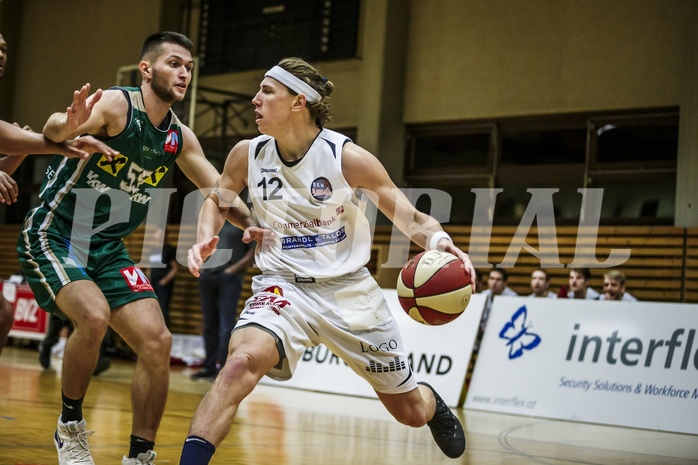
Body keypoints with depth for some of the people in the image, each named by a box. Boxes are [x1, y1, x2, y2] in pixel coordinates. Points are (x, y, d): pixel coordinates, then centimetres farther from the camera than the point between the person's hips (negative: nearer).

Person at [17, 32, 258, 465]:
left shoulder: (180, 137, 3)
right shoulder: (115, 105, -17)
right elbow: (53, 130, -36)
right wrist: (67, 126, -59)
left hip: (107, 248, 7)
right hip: (53, 237, -6)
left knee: (157, 341, -6)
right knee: (94, 316, -30)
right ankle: (70, 426, -6)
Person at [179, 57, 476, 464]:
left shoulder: (349, 158, -15)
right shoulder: (247, 154, -5)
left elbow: (414, 220, -9)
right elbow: (218, 201, 15)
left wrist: (441, 242, -31)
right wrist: (206, 239, -6)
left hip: (349, 290, -1)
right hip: (283, 286, 1)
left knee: (411, 412, 12)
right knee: (242, 360, -34)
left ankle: (434, 405, 50)